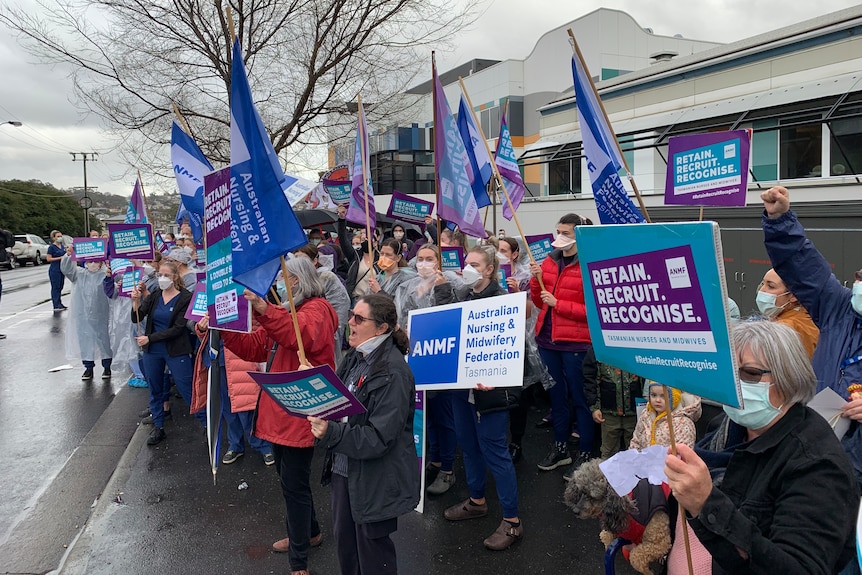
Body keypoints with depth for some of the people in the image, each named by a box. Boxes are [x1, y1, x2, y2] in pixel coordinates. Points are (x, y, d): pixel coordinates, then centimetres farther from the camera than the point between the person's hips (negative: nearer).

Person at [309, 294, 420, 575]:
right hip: (344, 468, 8)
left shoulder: (392, 372, -23)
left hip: (374, 480, -8)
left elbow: (379, 438, -25)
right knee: (344, 542, 22)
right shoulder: (356, 357, 2)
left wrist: (331, 433, -33)